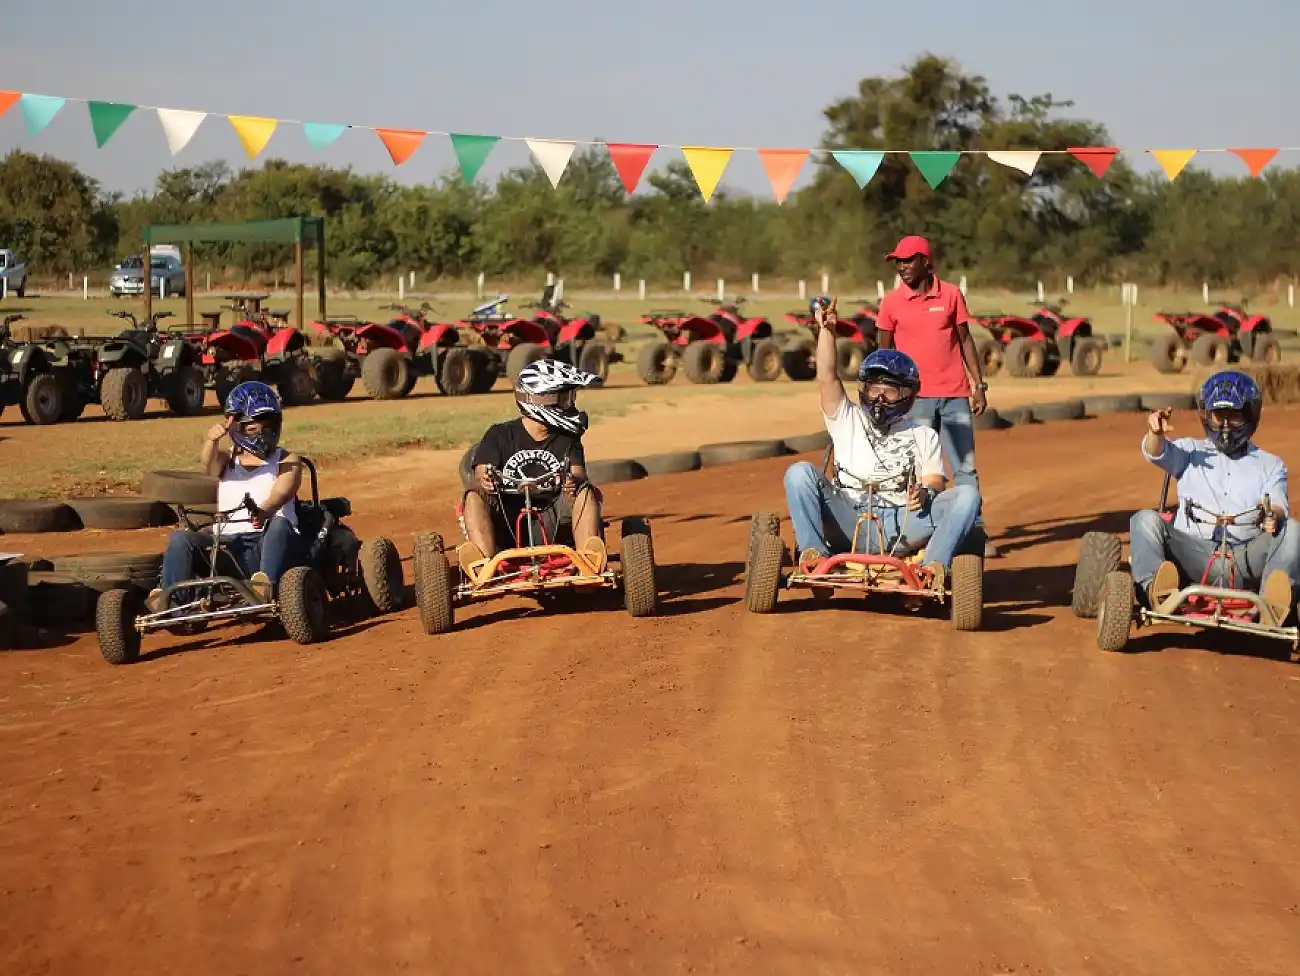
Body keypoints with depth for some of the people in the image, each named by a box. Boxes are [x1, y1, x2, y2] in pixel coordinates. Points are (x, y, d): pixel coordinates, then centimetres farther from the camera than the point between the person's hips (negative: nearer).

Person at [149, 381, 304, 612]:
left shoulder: (287, 462, 12)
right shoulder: (226, 460, 19)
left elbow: (281, 492, -10)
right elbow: (208, 461, -7)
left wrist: (265, 511, -35)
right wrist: (212, 440, -33)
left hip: (269, 543, -3)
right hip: (227, 544, 3)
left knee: (279, 525, -36)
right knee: (181, 539, -21)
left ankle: (267, 582, -57)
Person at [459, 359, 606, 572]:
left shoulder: (568, 439, 15)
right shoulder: (500, 435, 9)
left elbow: (580, 475, -1)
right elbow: (480, 477, -2)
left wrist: (575, 481, -27)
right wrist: (483, 483, -29)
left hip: (551, 526, 1)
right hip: (506, 527, -1)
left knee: (585, 491, -21)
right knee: (474, 497, -26)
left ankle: (589, 557, -44)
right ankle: (485, 564, -51)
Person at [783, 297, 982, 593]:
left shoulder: (923, 435, 23)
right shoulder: (847, 421, 22)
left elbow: (934, 480, 8)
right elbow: (827, 379, 6)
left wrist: (925, 493, -16)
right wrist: (827, 329, -4)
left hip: (903, 528, 0)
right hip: (850, 523, 0)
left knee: (967, 495, -21)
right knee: (799, 472, -21)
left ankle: (935, 565, -32)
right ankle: (812, 552, -28)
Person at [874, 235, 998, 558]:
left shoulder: (951, 294, 2)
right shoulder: (892, 302, 1)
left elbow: (965, 340, 8)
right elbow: (884, 351, 7)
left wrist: (978, 385, 4)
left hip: (955, 396, 1)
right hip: (915, 398, -1)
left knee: (966, 468, 3)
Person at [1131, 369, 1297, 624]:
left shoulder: (1269, 464, 22)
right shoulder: (1190, 451, 23)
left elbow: (1278, 504, 5)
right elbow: (1158, 453, 1)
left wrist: (1273, 514, -22)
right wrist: (1156, 432, -24)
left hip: (1245, 559, 0)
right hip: (1193, 553, 0)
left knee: (1292, 529, -25)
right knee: (1145, 519, -21)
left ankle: (1272, 600, -49)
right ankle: (1154, 589, -45)